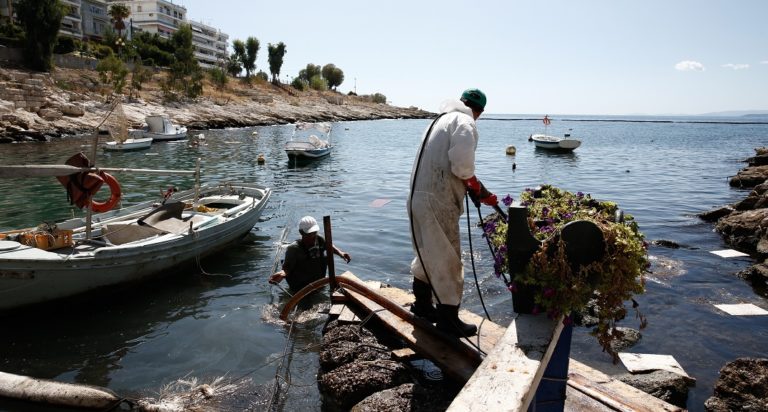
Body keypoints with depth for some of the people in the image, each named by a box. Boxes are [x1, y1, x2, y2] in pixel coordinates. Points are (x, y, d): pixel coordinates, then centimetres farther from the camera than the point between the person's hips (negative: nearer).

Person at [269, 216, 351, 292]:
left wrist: (340, 253, -5)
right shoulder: (294, 249, -27)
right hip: (299, 287, -5)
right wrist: (282, 273, -47)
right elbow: (287, 267, -25)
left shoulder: (319, 239, -11)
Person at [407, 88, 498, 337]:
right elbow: (462, 163, -23)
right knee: (447, 260, 2)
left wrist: (481, 193, 18)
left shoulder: (443, 119, 21)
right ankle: (448, 319, 13)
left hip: (419, 198, 9)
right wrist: (475, 186, -2)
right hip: (437, 204, -9)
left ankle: (422, 305, 37)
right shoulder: (465, 122, -8)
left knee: (428, 254, 23)